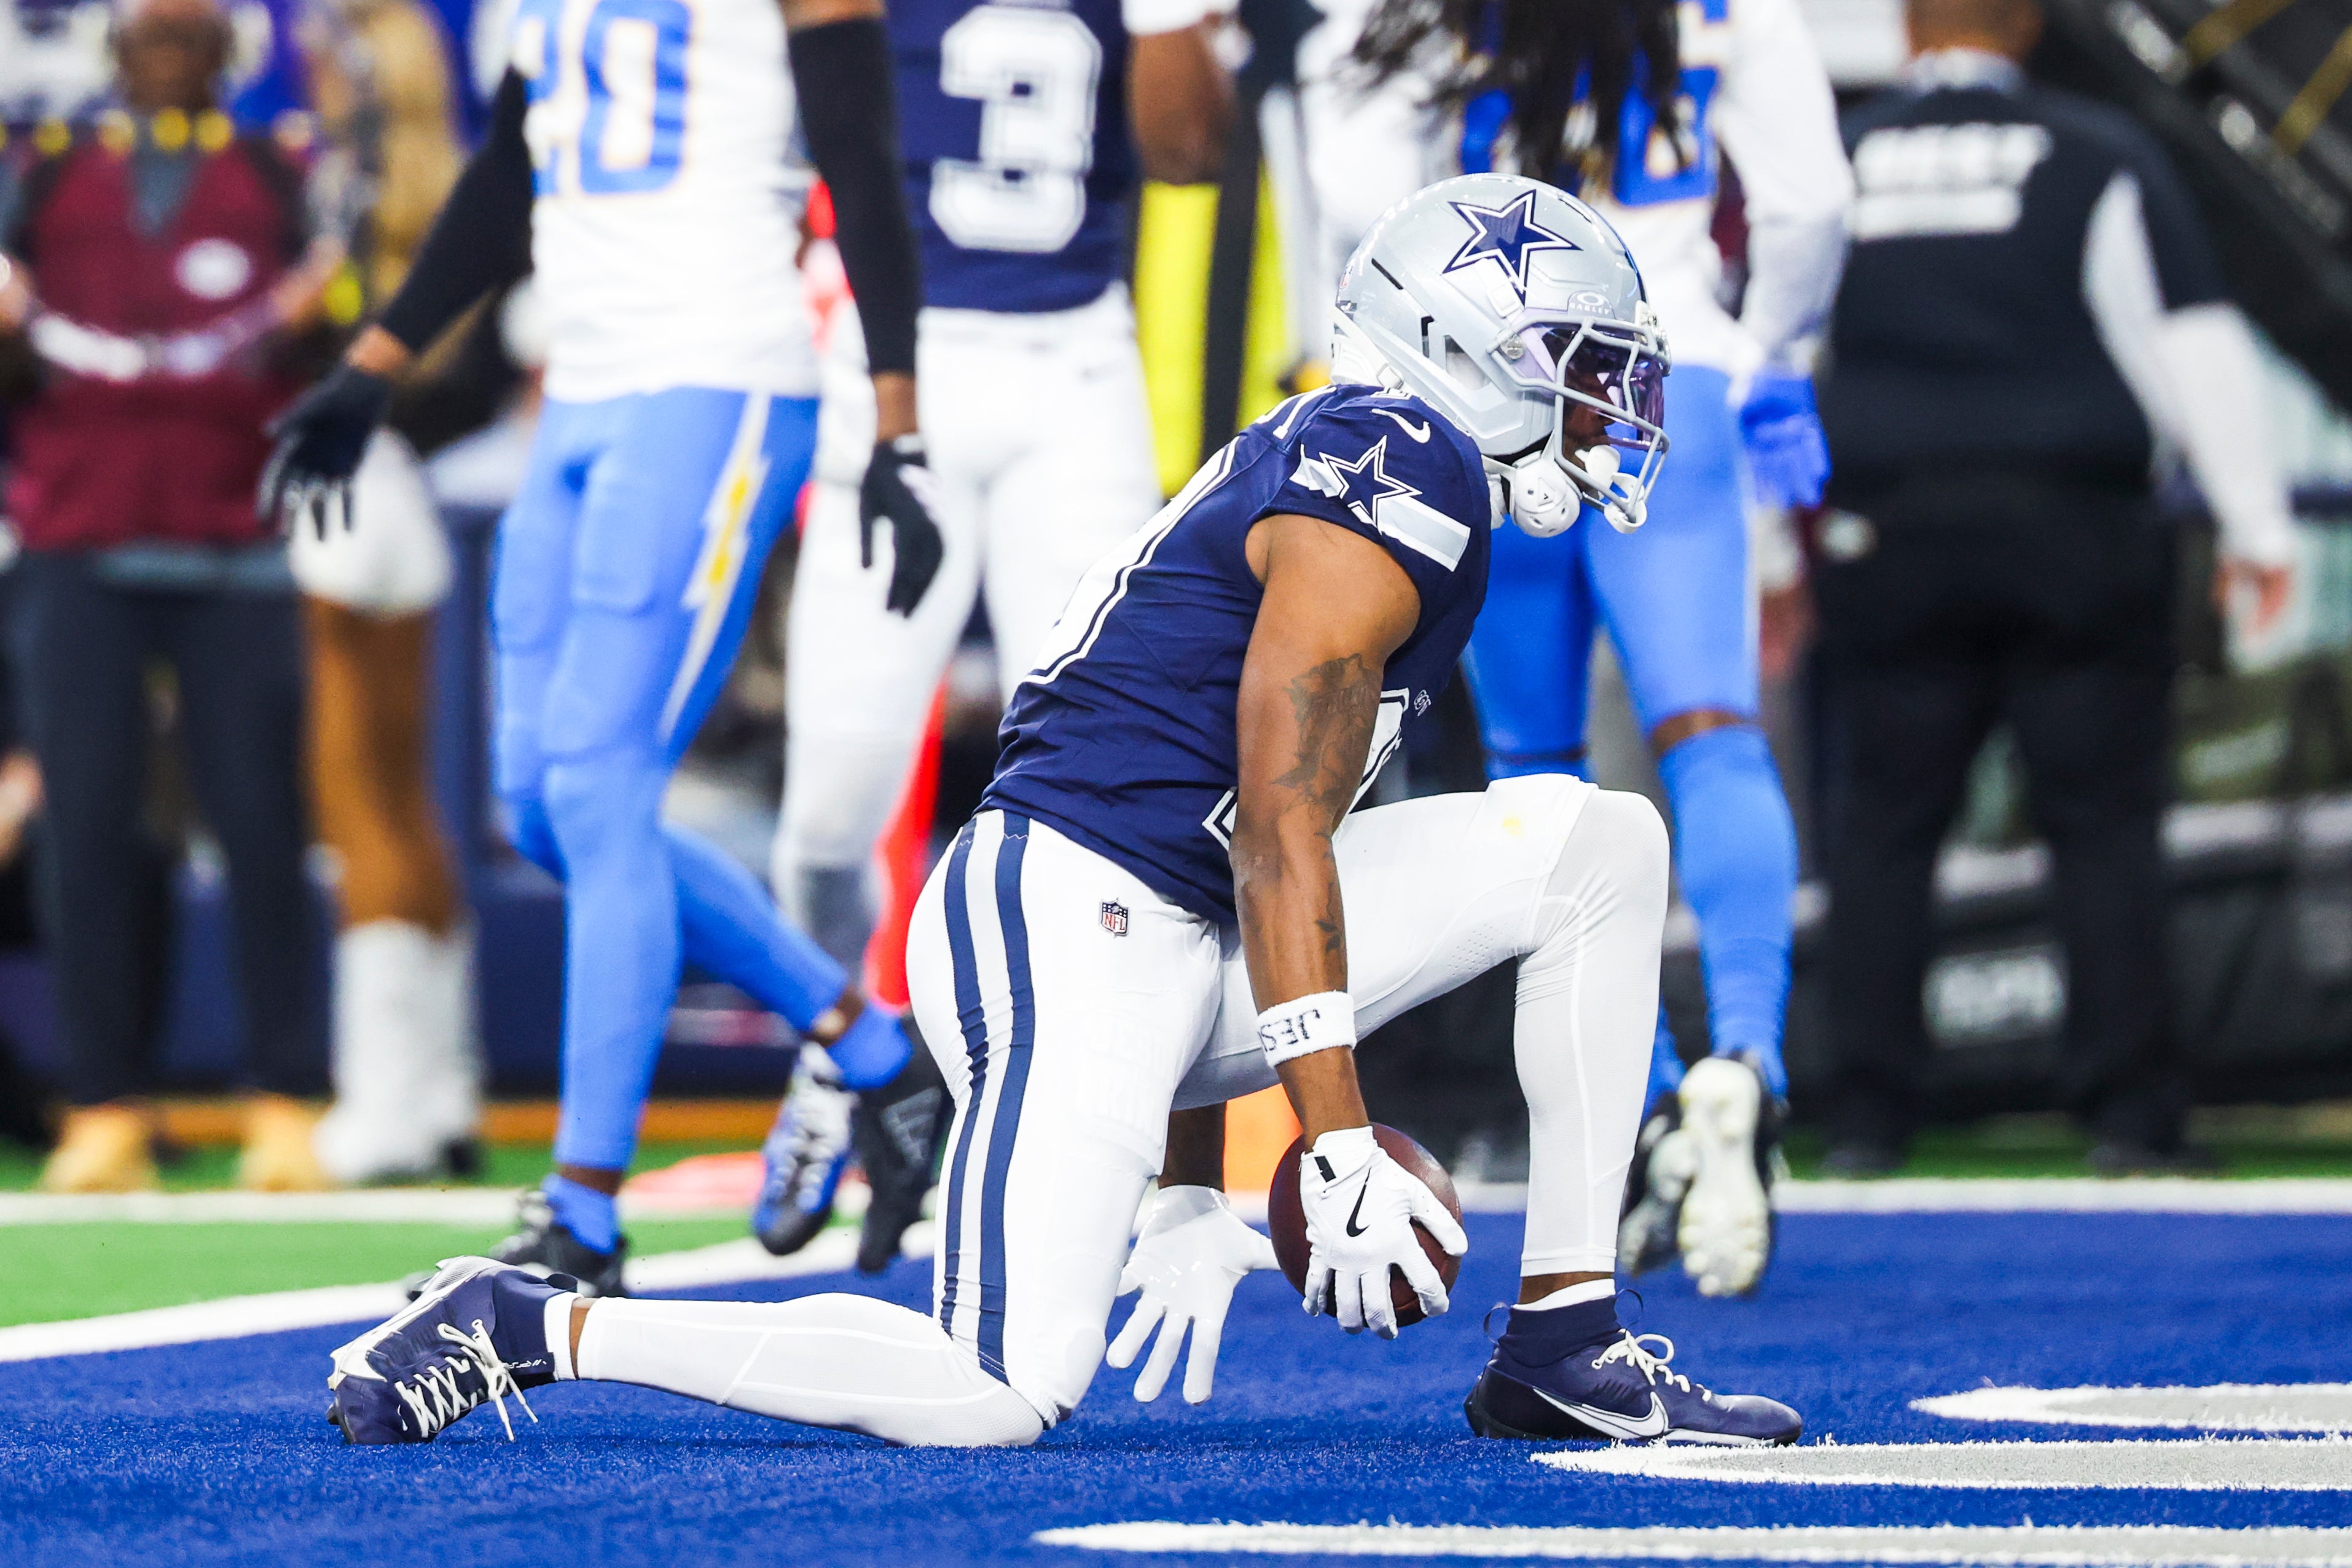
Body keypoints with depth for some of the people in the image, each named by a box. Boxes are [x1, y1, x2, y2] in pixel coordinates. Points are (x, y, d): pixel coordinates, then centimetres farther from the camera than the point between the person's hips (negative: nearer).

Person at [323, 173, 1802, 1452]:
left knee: (1605, 842, 7)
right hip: (1066, 925, -10)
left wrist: (1194, 1199, 22)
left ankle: (1567, 1348, 7)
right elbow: (1281, 833, -15)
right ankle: (528, 1328, -6)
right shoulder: (1400, 470, -8)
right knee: (996, 1401, -20)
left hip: (1174, 937, 10)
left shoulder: (1323, 469, 23)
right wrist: (1340, 1148, -16)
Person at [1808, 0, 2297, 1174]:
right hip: (2075, 536, -2)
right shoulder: (2100, 160, 0)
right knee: (2105, 822, 1)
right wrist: (2255, 526, 2)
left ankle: (1867, 1114, 2)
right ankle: (2126, 1109, -3)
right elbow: (2192, 342, -3)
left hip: (1887, 539, 2)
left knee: (1881, 826, 6)